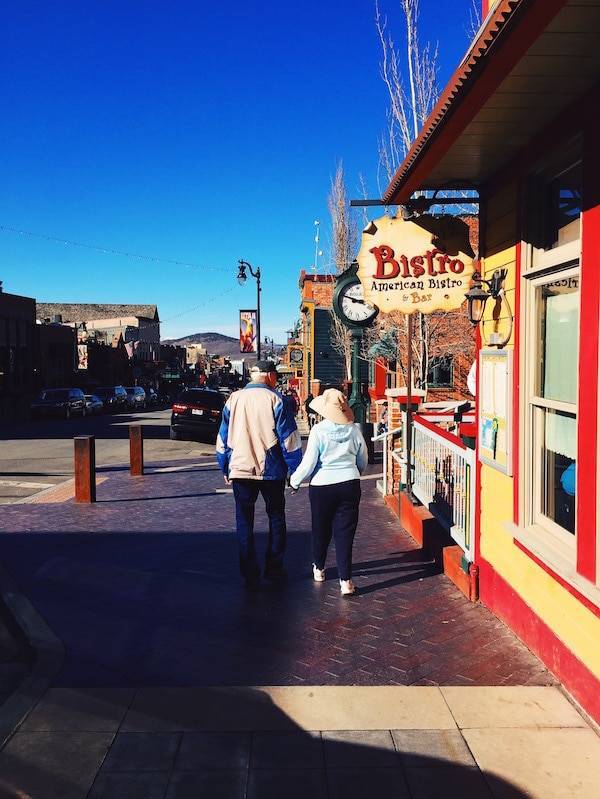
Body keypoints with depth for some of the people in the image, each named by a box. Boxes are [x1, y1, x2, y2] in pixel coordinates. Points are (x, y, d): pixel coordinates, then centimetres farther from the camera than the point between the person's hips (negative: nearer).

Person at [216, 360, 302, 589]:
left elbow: (223, 437, 10)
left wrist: (225, 468, 18)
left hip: (240, 469, 2)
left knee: (244, 521, 8)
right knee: (276, 517, 15)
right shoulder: (275, 400, -6)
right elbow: (289, 439, -8)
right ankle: (274, 568, 19)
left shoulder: (234, 400, 5)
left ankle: (250, 575, 7)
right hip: (271, 471, -2)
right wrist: (296, 470, -1)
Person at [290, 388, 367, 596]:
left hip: (322, 486, -2)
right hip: (350, 485, 2)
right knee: (345, 532, 3)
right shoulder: (354, 430, -1)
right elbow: (363, 462, 10)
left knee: (321, 530, 17)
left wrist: (295, 481, 6)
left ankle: (318, 569, 36)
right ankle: (345, 581, 0)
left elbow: (308, 463, -10)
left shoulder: (318, 430, -12)